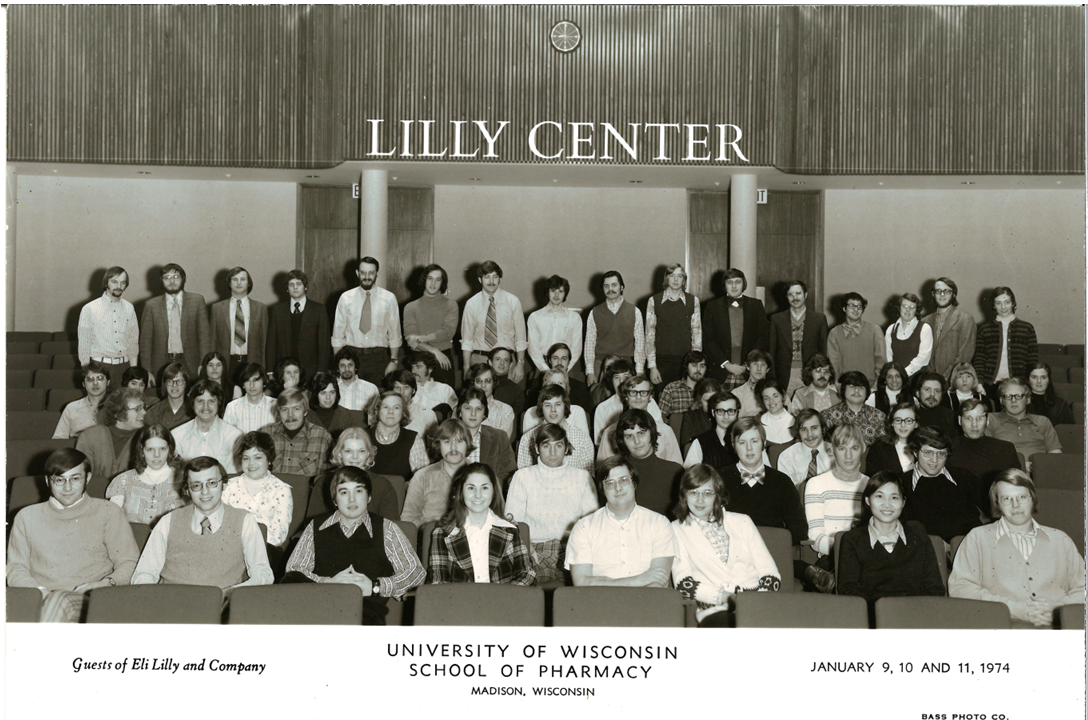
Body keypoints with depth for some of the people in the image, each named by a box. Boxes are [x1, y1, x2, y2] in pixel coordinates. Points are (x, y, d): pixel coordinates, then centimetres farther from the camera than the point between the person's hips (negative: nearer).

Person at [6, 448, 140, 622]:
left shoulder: (108, 512, 17)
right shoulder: (27, 517, 23)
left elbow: (130, 563, 12)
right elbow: (15, 568, 16)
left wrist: (108, 583, -10)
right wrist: (39, 591, -6)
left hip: (87, 601, -1)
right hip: (40, 601, 1)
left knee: (60, 601, -39)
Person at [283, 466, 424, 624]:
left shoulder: (386, 529, 16)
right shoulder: (317, 526, 21)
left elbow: (416, 572, 11)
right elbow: (293, 571, 13)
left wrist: (375, 586, -3)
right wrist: (328, 583, -6)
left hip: (367, 605, -3)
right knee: (291, 581, -32)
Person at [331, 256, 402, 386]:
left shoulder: (389, 298, 4)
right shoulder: (346, 298, 5)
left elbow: (394, 334, 5)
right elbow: (338, 334, 6)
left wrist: (394, 361, -1)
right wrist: (339, 363, 1)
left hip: (378, 357, 0)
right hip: (351, 356, 0)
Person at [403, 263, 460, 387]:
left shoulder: (451, 305, 7)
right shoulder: (410, 307, 7)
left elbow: (448, 332, -6)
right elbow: (410, 339, -2)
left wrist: (421, 338, -13)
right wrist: (434, 351, -11)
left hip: (444, 360, 0)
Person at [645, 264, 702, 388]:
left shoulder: (693, 301, 7)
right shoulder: (654, 301, 4)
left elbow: (696, 332, 6)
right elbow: (650, 334, 2)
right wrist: (652, 366, -4)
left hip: (685, 361, 1)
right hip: (661, 361, -1)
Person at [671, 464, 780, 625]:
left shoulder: (742, 522, 20)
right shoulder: (677, 530, 15)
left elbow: (771, 573, 12)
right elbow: (683, 583, 2)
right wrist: (723, 596, -13)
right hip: (714, 609, -2)